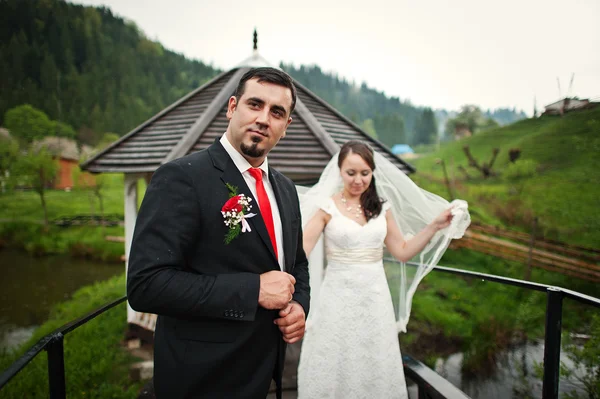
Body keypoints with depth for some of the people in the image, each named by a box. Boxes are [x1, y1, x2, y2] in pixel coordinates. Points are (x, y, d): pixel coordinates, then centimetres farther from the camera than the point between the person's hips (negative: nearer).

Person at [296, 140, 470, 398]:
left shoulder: (382, 208, 4)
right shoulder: (326, 207, -8)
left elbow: (403, 252, 8)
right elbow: (299, 253, -14)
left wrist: (435, 225, 2)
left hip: (374, 298, 4)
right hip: (338, 297, -3)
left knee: (375, 370, 15)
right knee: (333, 371, 8)